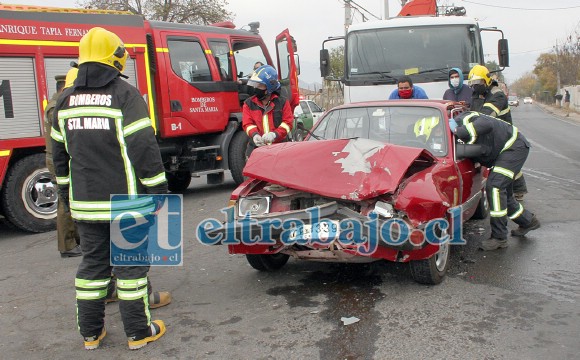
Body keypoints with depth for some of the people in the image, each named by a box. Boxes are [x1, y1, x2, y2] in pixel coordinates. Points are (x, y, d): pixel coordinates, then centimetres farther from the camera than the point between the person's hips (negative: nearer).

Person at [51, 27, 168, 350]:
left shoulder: (66, 100, 9)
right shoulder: (125, 94, -10)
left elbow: (60, 153, 15)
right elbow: (144, 148, -15)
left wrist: (67, 191, 24)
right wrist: (158, 190, -8)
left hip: (85, 201, 5)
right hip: (125, 200, -5)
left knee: (93, 263, 14)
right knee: (130, 263, 4)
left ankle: (91, 333, 23)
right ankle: (138, 332, 13)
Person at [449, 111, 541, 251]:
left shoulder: (463, 120, -27)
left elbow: (487, 124, -44)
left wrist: (459, 132, -44)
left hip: (514, 146, -10)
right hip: (502, 151, 10)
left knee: (494, 186, -20)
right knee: (502, 192, 16)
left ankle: (499, 238, -15)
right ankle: (528, 221, 40)